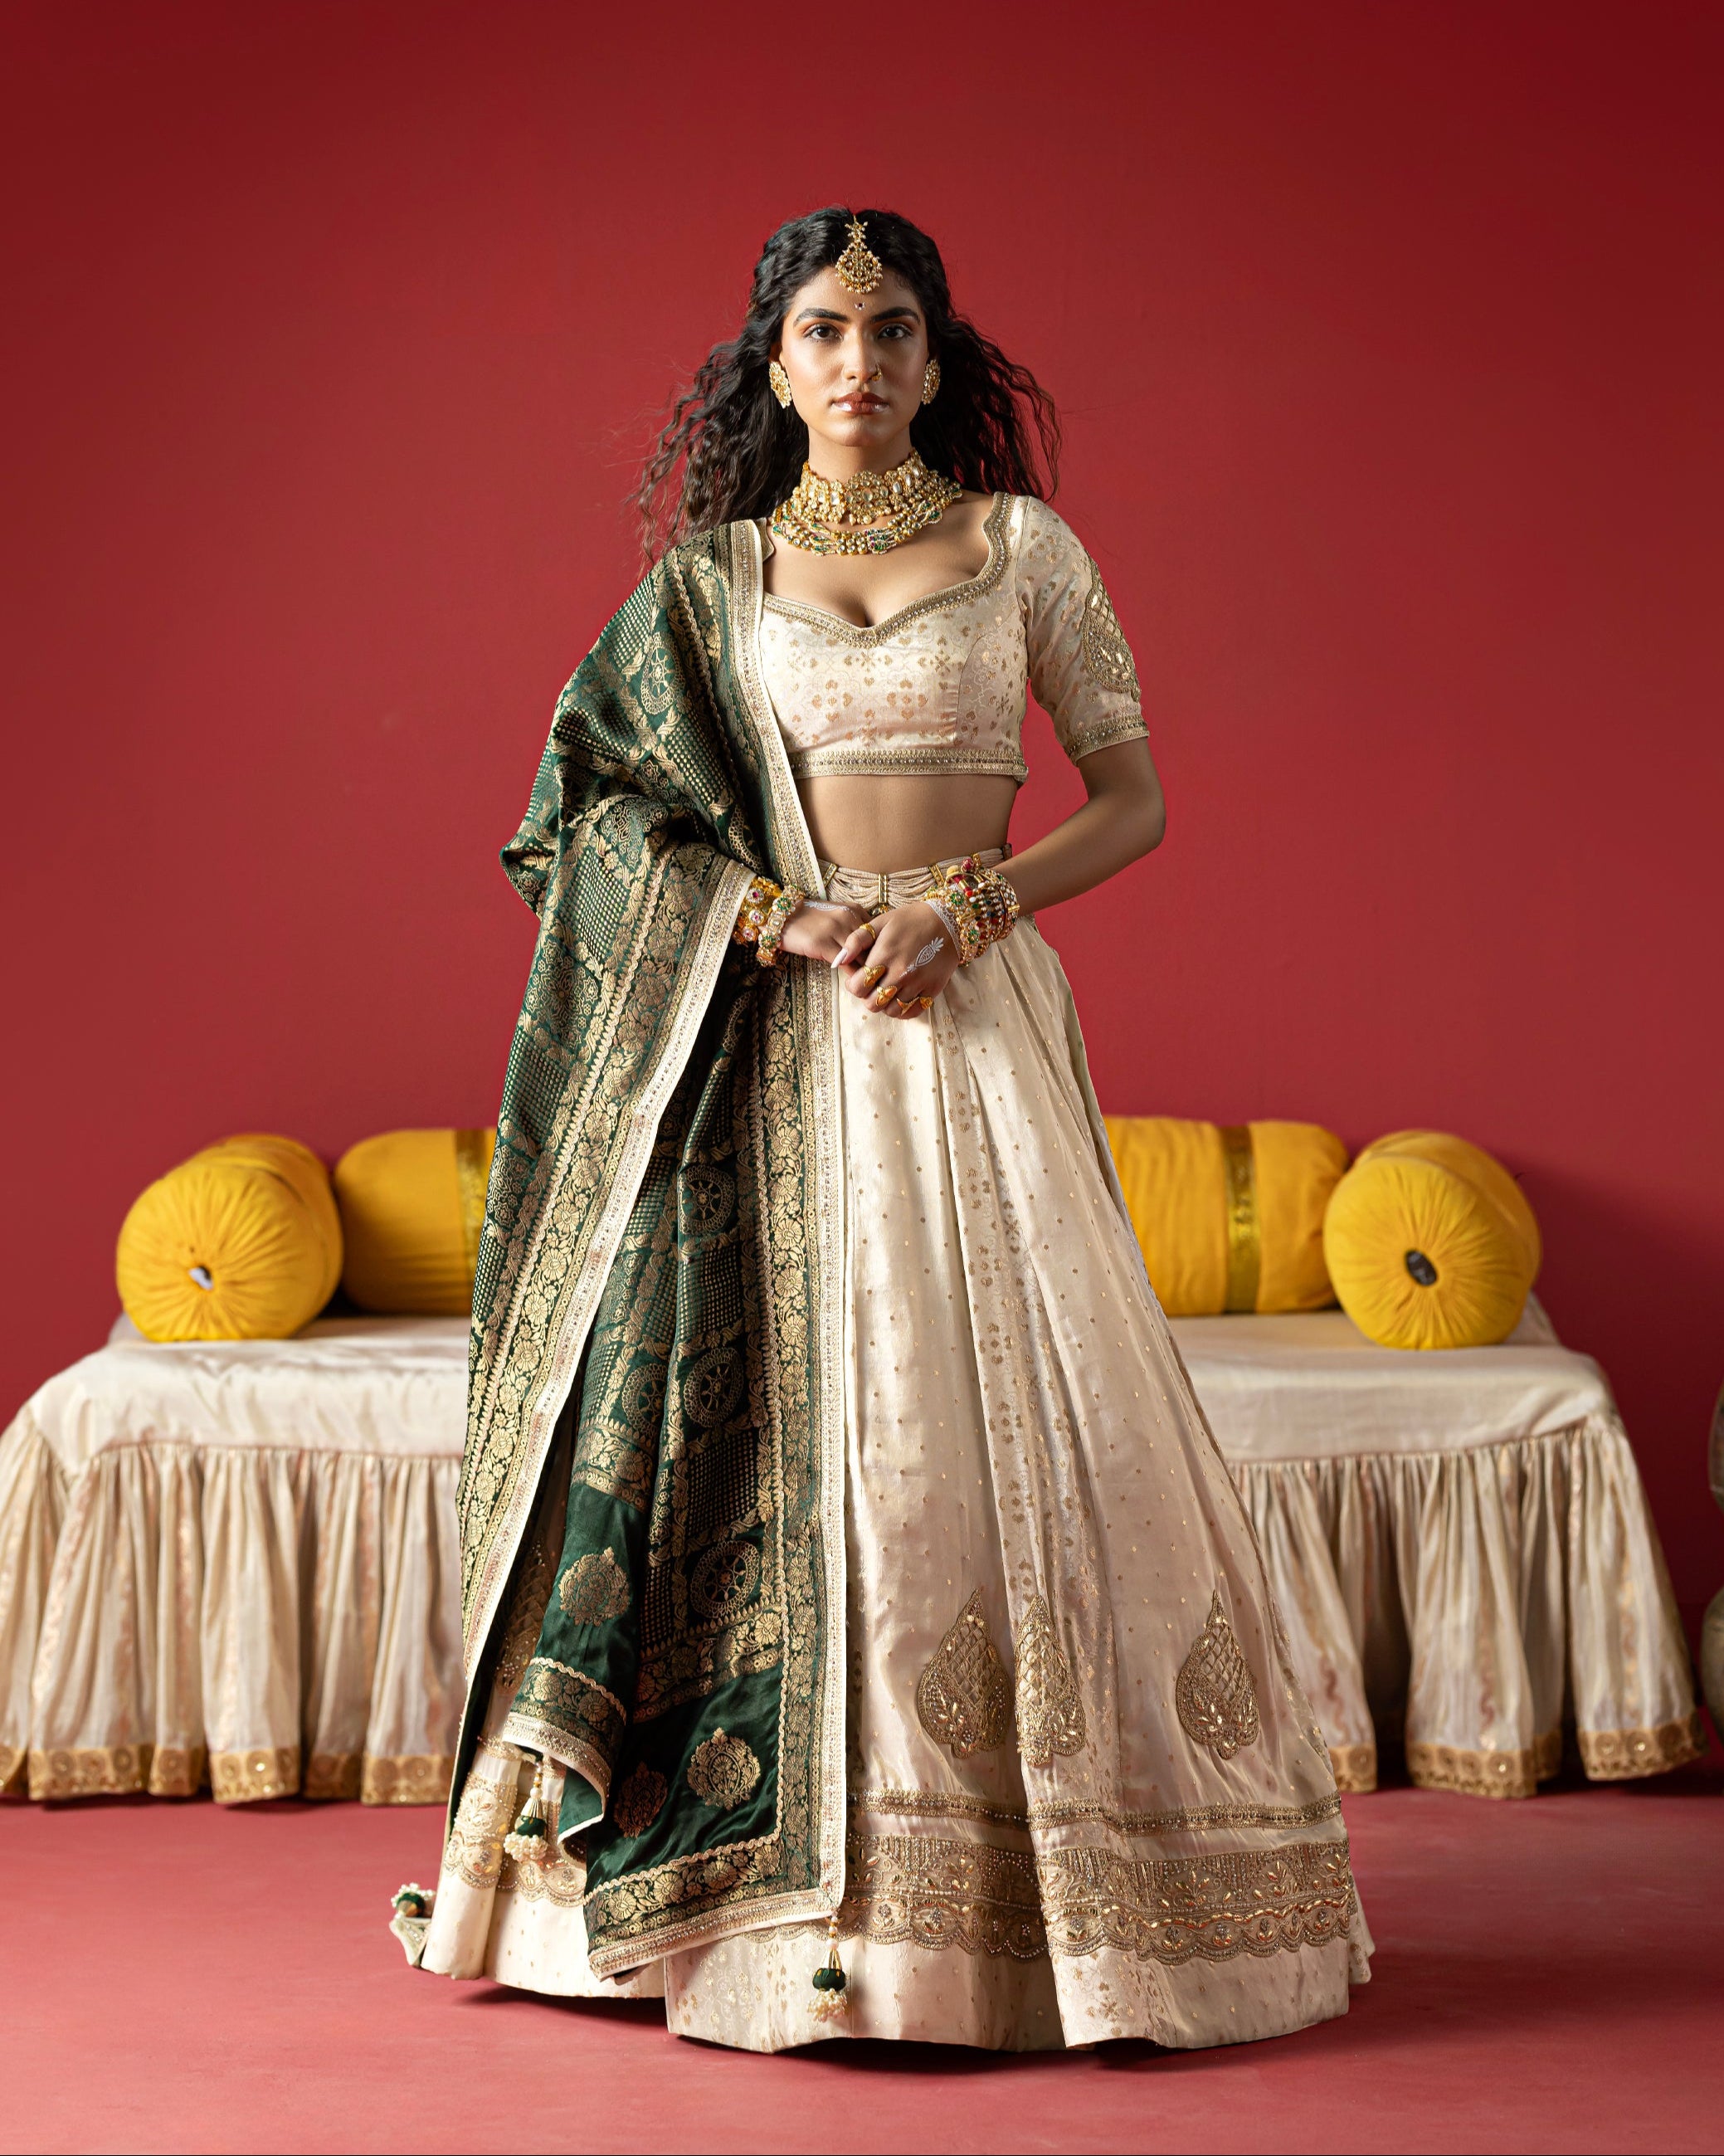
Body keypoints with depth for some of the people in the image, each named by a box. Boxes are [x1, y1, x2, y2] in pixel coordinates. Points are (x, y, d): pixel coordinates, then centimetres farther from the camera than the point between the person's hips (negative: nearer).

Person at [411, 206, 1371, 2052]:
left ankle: (1028, 1876, 8)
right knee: (767, 1411, -4)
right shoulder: (707, 576, 10)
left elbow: (1132, 799, 5)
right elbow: (602, 813, 7)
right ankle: (773, 1879, 7)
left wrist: (960, 913, -11)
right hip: (771, 1034, 1)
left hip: (972, 1013, 0)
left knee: (1011, 1407, -4)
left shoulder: (1024, 546, 7)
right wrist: (788, 920, -9)